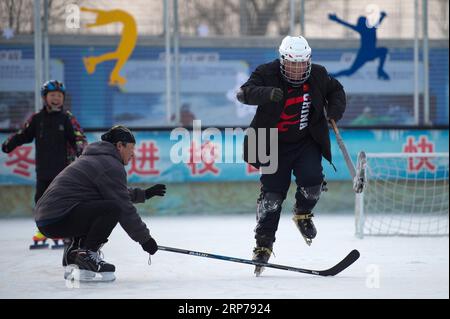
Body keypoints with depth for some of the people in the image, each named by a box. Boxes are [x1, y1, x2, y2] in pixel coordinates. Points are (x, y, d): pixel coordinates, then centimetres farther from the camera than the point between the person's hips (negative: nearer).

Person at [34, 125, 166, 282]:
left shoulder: (96, 157, 22)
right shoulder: (112, 166, -9)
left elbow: (119, 194, 35)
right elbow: (124, 207, -9)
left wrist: (144, 194, 34)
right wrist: (145, 238, -1)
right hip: (57, 220, -10)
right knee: (112, 208, -19)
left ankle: (74, 253, 17)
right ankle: (87, 256, -13)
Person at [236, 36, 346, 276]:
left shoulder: (318, 75, -5)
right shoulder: (267, 74, -15)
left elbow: (335, 90, 15)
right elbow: (244, 93, -29)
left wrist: (335, 108, -6)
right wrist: (267, 93, -48)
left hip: (307, 142, 2)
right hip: (275, 144, -2)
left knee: (312, 179, -20)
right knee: (272, 193, -7)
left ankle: (303, 214, 13)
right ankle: (263, 243, 5)